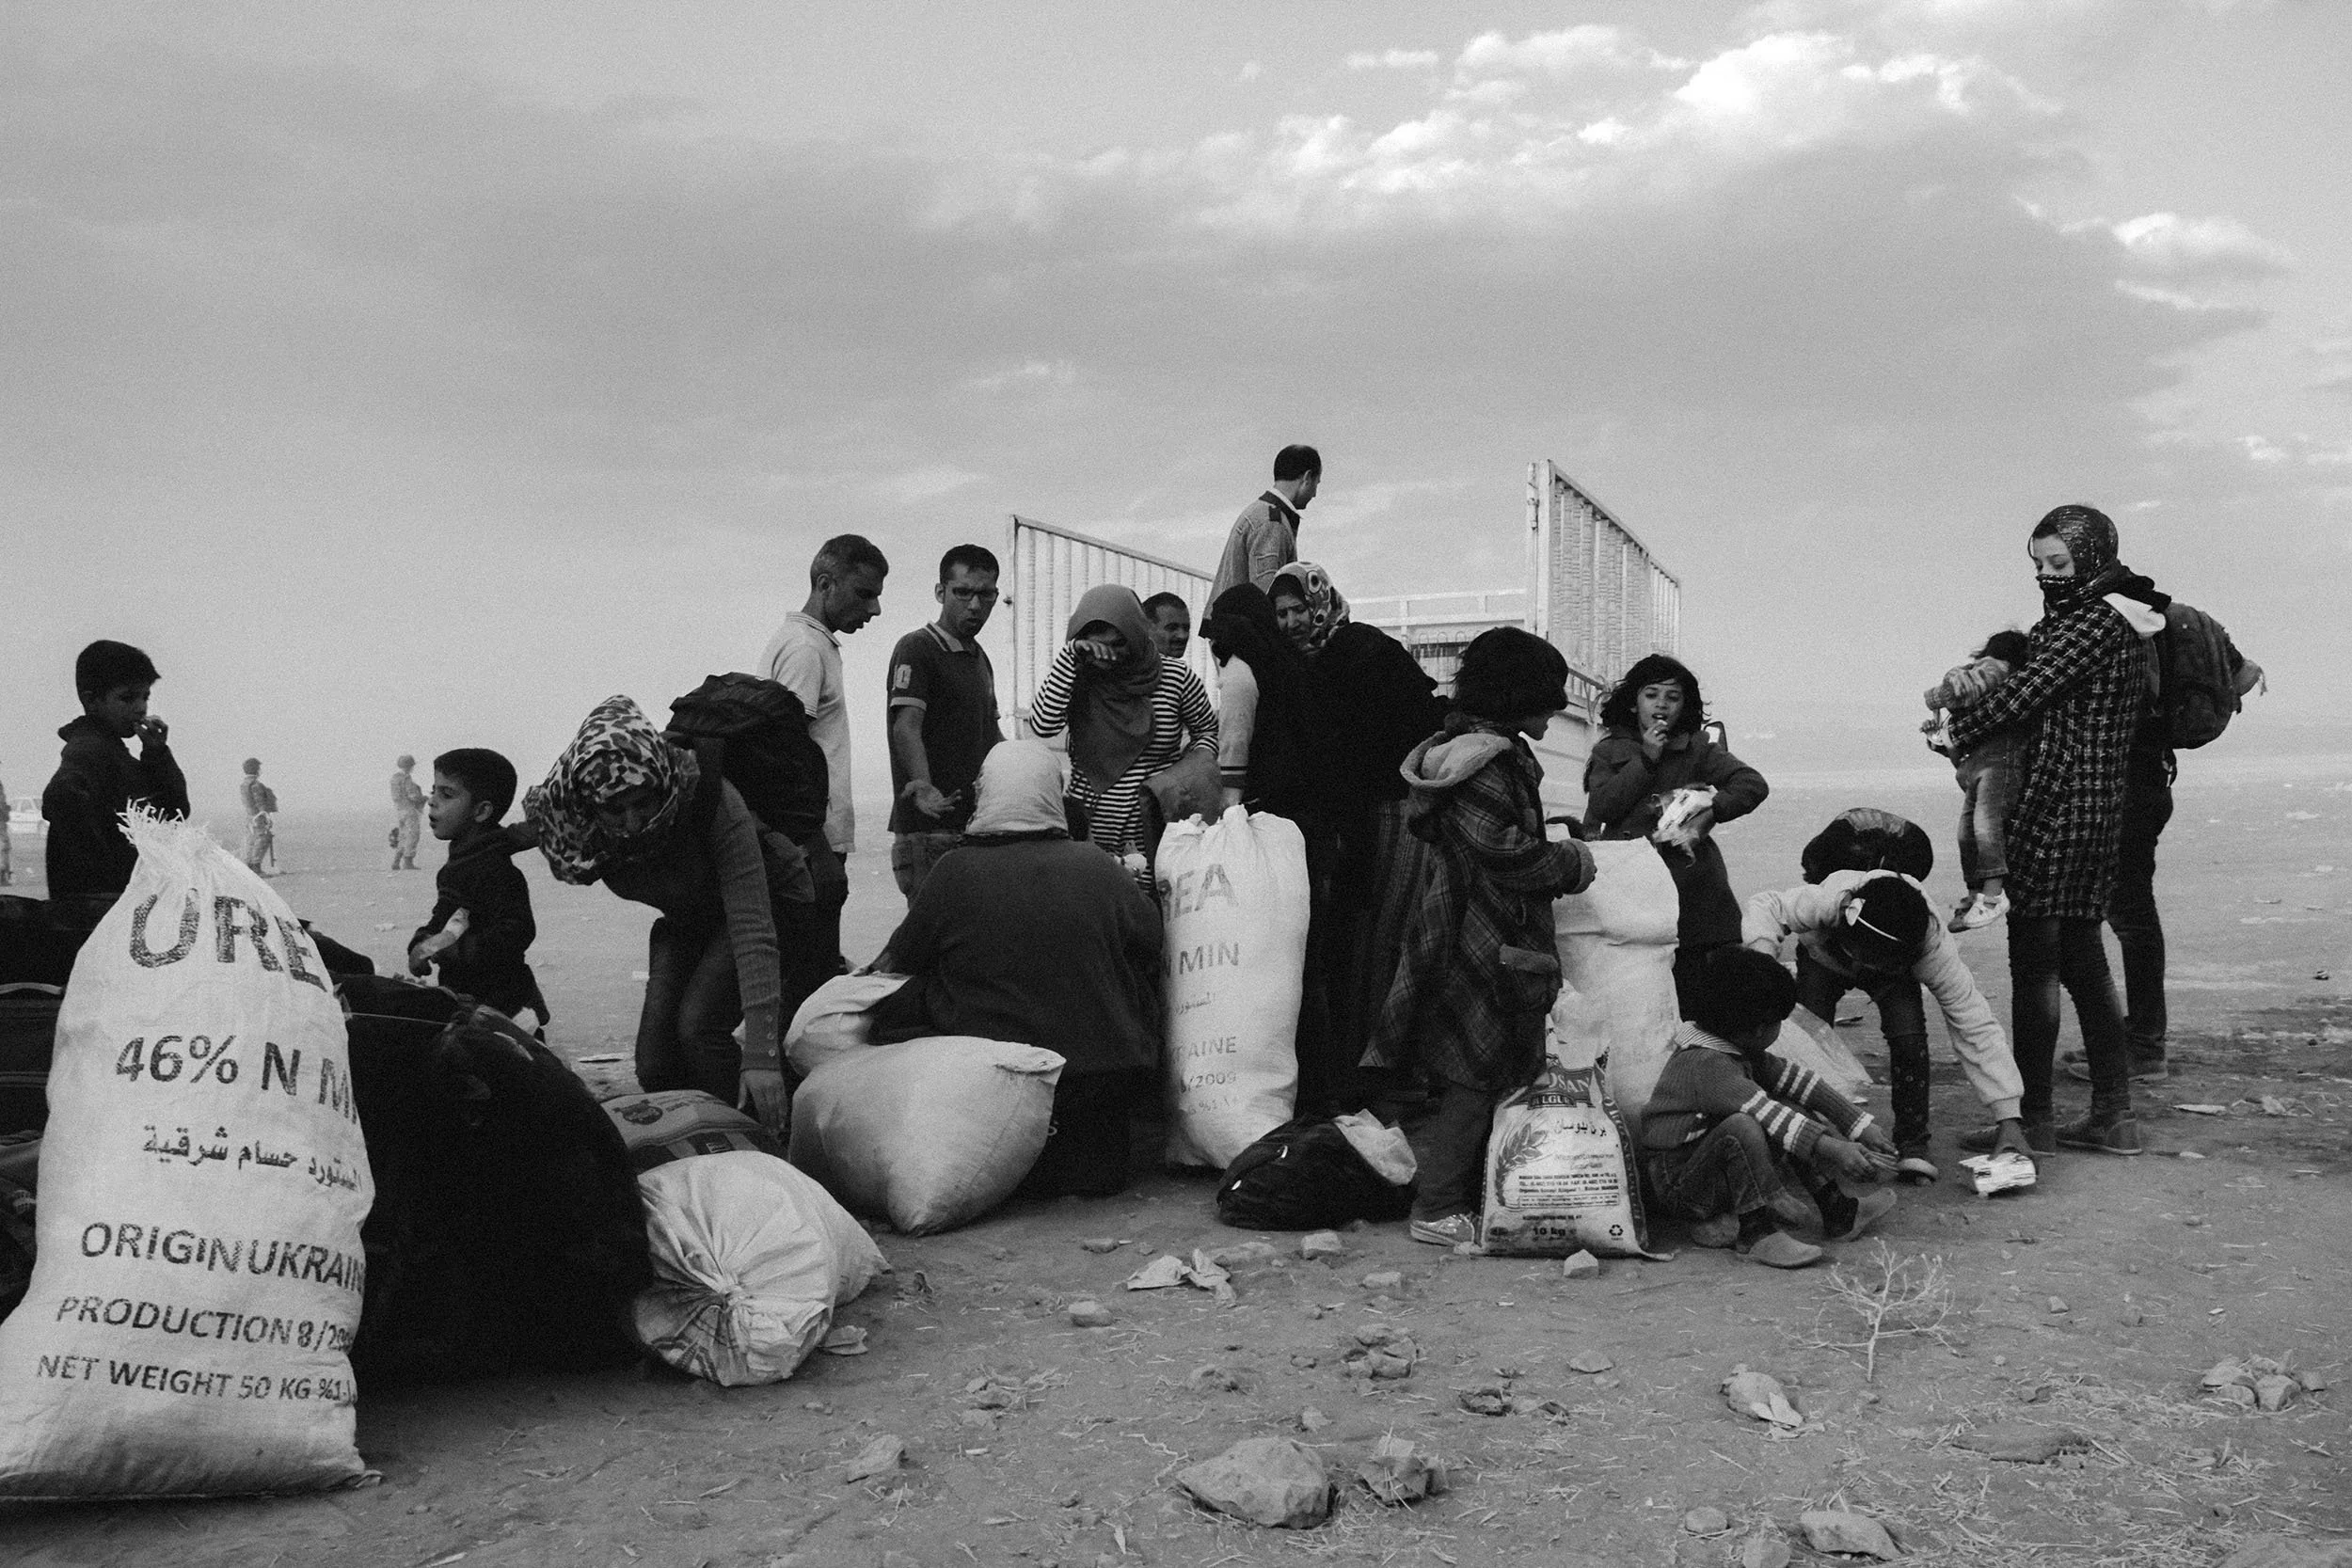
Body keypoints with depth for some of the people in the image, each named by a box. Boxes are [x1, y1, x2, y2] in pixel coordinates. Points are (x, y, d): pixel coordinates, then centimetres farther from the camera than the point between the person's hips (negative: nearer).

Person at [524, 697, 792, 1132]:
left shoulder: (715, 803, -38)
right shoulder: (572, 825, -25)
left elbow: (753, 932, -43)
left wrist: (761, 1056, -48)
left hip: (766, 903, -5)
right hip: (684, 922, 5)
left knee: (699, 1026, -25)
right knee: (655, 1067, -7)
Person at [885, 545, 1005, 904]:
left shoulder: (979, 656, 21)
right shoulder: (916, 648, -7)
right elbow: (906, 727, -20)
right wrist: (923, 789, -36)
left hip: (977, 824, 8)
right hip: (930, 832, -8)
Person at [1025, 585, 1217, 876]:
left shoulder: (1176, 677, -2)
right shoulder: (1077, 678, 1)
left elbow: (1208, 730, 14)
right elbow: (1042, 726, -16)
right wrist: (1069, 656, -17)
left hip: (1159, 830, -1)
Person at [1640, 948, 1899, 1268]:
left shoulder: (1741, 1052, 6)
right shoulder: (1705, 1064, -25)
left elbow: (1799, 1081, 4)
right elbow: (1765, 1113, -33)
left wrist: (1863, 1126, -2)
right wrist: (1831, 1148, -37)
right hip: (1677, 1187, -10)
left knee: (1796, 1115, 2)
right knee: (1742, 1126, -35)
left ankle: (1838, 1213, 2)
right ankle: (1756, 1233, -25)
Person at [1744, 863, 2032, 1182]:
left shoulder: (1933, 946, -41)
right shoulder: (1826, 901, -45)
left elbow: (1976, 1028, -35)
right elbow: (1767, 907, -25)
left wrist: (2008, 1121, -37)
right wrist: (1763, 949, -47)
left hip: (1895, 973, 0)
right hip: (1823, 959, 0)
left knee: (1909, 1037, -27)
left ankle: (1912, 1145, -9)